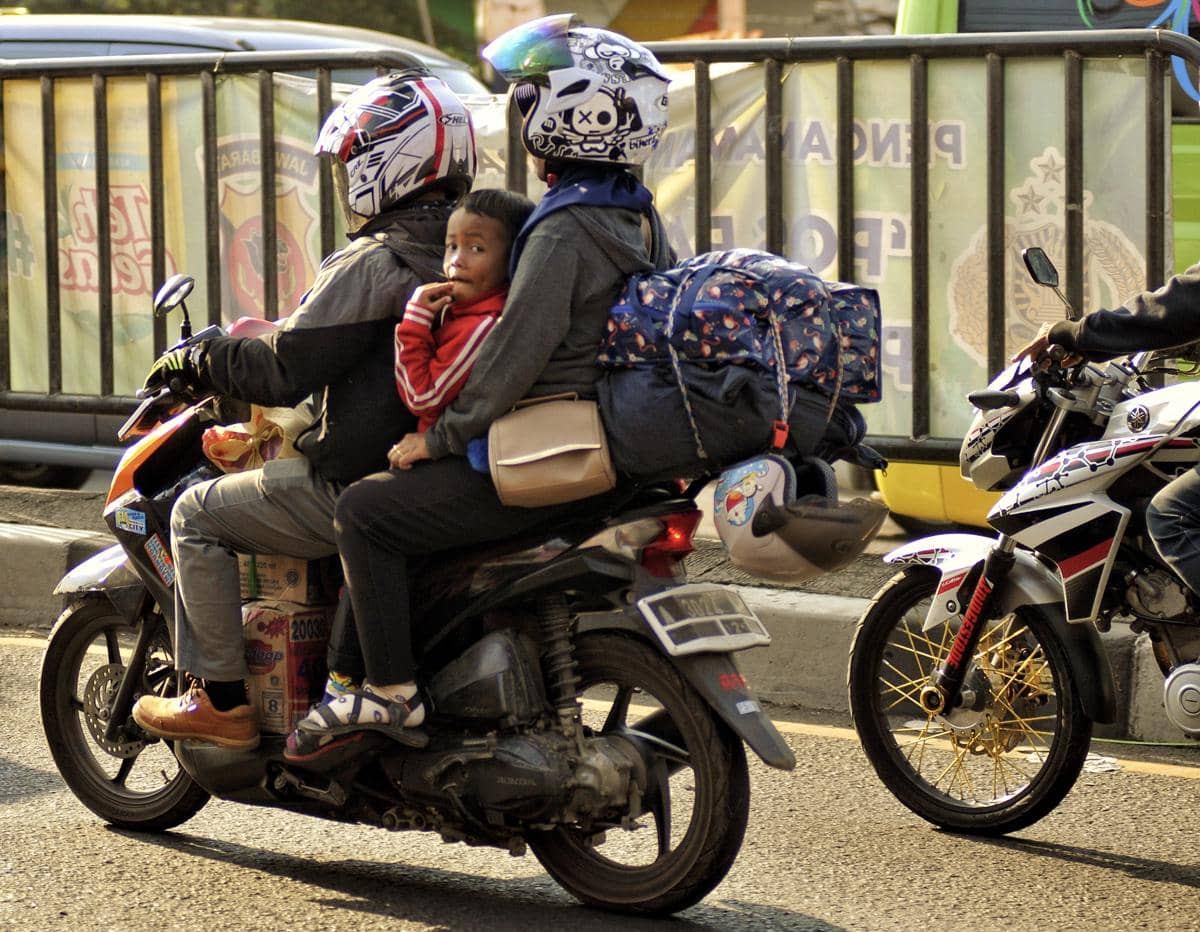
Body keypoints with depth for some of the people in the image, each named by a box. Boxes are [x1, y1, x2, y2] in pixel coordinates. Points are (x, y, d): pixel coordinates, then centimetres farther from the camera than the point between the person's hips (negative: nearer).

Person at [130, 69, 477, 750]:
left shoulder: (371, 263, -18)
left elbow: (283, 372, -18)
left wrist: (198, 363, -1)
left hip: (360, 486, -9)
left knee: (198, 514, 6)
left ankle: (222, 701, 4)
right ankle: (354, 672, 34)